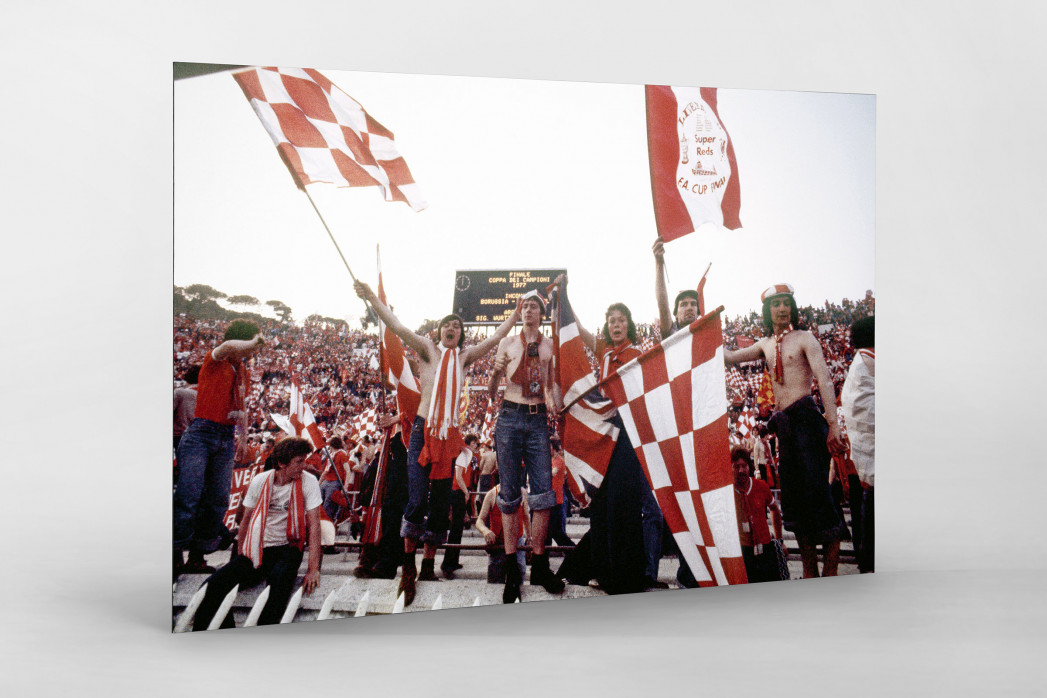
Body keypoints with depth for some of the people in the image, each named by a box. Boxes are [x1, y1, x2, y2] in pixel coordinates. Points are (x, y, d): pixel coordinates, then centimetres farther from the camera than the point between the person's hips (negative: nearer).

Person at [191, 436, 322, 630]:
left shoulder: (308, 482, -5)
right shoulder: (259, 481, 2)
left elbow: (314, 525, -9)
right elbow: (247, 520, 12)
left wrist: (313, 569, -17)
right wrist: (239, 559, 10)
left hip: (287, 547, -3)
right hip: (257, 549, 3)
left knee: (280, 578, -39)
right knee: (211, 586, -19)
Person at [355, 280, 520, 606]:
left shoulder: (464, 356, 13)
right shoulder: (428, 350, 5)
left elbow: (494, 338, 18)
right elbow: (398, 328, -1)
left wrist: (516, 314, 17)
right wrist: (372, 299, -6)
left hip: (449, 435, 4)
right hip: (423, 430, -4)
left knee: (440, 503, 6)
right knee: (417, 499, -14)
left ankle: (429, 565, 15)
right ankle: (408, 566, -3)